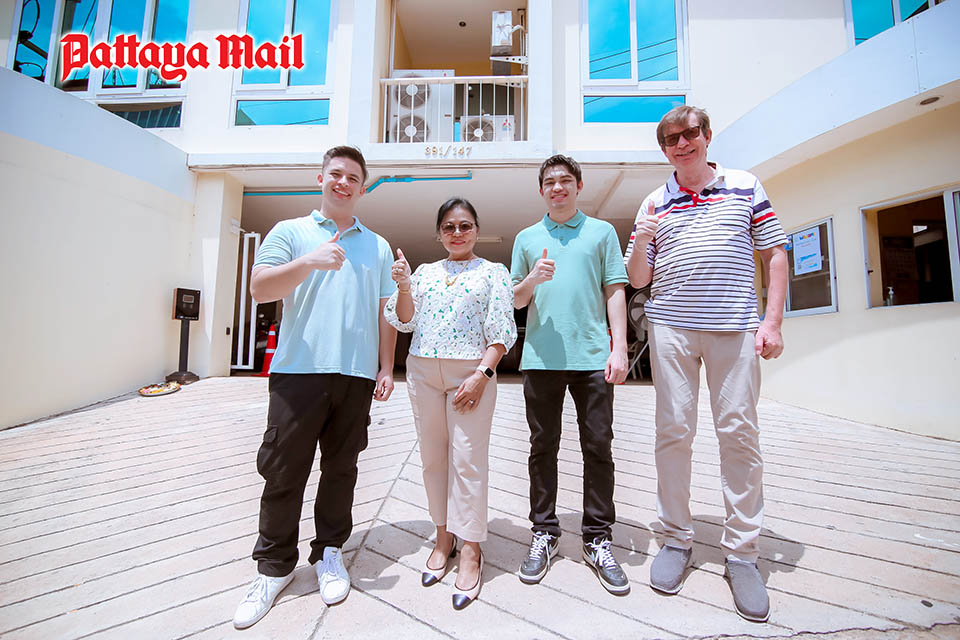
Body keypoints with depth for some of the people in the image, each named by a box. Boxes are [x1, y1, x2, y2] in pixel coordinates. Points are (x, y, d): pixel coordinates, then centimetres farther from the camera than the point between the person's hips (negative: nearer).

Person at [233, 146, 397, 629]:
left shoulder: (378, 246, 17)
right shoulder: (291, 232, 10)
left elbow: (385, 312, 14)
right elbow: (259, 289, -2)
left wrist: (386, 368, 6)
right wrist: (310, 262, -18)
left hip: (356, 375, 2)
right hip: (298, 371, -2)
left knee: (341, 469, 10)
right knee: (283, 471, 4)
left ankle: (329, 553, 28)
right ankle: (274, 566, 22)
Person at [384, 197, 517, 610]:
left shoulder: (494, 273, 4)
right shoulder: (425, 272, 14)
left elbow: (501, 334, -3)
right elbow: (405, 322, 10)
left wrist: (481, 375, -14)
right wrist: (403, 287, -7)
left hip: (471, 372, -4)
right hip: (423, 372, 4)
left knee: (468, 460, -2)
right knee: (432, 457, 10)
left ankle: (471, 549, 13)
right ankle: (444, 535, 28)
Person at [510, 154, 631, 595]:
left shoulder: (602, 232, 12)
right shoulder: (527, 238, 16)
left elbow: (615, 293, 7)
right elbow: (516, 301, 15)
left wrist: (619, 348, -4)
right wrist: (533, 279, -7)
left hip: (593, 356, -1)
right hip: (541, 357, 1)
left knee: (598, 448, 2)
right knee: (543, 447, 7)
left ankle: (598, 539, 17)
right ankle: (544, 533, 21)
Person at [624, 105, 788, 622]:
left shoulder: (746, 186, 11)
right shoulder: (654, 203, 13)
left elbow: (774, 253, 9)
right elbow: (638, 279, 10)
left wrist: (772, 321, -1)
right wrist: (640, 243, -11)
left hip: (735, 329, -1)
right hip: (670, 327, 1)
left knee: (739, 434, 0)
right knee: (673, 432, 3)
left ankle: (742, 553, 15)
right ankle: (676, 539, 18)